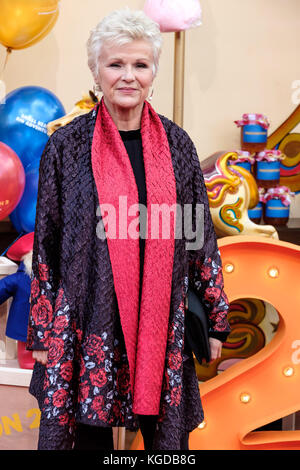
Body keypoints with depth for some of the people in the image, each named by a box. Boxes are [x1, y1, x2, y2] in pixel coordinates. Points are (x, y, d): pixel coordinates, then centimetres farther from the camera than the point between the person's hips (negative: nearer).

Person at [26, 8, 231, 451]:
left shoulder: (176, 144, 3)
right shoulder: (67, 145, -3)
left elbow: (201, 237, 7)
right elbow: (46, 245, 0)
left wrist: (215, 318, 7)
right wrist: (41, 331, 0)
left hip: (164, 323, 2)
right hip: (88, 322, -1)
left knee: (168, 433, 12)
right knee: (91, 433, 12)